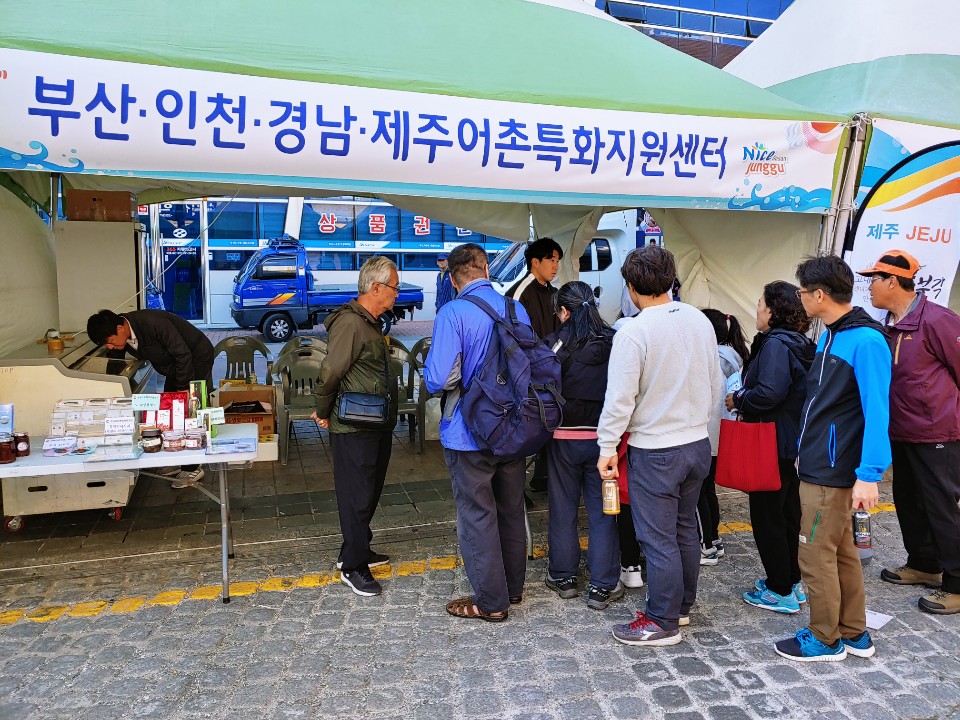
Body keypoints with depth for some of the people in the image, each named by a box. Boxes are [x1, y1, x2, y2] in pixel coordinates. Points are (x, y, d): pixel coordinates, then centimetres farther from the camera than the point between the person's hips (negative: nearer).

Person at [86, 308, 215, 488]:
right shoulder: (123, 338, -9)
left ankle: (192, 468, -3)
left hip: (197, 357, -9)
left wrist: (183, 388, -24)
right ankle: (176, 461, 23)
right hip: (174, 364, 9)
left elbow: (183, 354, -29)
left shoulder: (153, 323, -34)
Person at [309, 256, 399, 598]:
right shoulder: (350, 324, -20)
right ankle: (353, 567, 12)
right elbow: (330, 373, -22)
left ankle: (356, 550, 34)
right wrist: (323, 413, -10)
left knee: (369, 493, 19)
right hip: (354, 430, -10)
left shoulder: (371, 323, 13)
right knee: (357, 497, 0)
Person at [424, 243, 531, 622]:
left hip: (470, 434, -6)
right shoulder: (518, 310, 1)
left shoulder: (453, 313, -17)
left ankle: (490, 602, 17)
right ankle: (513, 587, 34)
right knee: (511, 511, 18)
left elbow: (437, 378, -23)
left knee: (477, 517, 7)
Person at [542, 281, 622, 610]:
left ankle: (563, 577, 25)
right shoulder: (614, 343, -6)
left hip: (564, 438, -1)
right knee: (603, 511, 9)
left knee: (563, 508, 13)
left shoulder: (555, 344, -11)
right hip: (602, 437, 1)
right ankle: (603, 586, 14)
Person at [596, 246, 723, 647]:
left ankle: (662, 622, 16)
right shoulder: (700, 321, 1)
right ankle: (681, 604, 35)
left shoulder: (633, 332, -19)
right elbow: (716, 386, 9)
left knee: (658, 538, 4)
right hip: (698, 444, 7)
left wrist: (607, 447, -8)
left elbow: (620, 398, -18)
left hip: (654, 451, -7)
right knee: (685, 530, 20)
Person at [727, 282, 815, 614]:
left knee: (767, 516, 1)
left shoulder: (776, 344, -20)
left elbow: (768, 393, -30)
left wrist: (738, 400, -13)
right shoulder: (799, 344, 11)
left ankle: (780, 591, 10)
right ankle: (792, 581, 31)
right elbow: (789, 390, 12)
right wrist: (744, 398, 4)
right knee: (788, 513, 19)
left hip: (774, 446, -10)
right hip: (795, 444, 10)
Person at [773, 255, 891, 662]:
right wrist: (806, 451, 19)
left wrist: (869, 475, -26)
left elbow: (877, 412, -23)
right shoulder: (830, 336, 10)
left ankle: (825, 640, 19)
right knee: (841, 551, 18)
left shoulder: (865, 341, -19)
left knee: (817, 554, 2)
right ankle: (854, 633, 32)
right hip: (818, 465, 9)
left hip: (833, 472, -9)